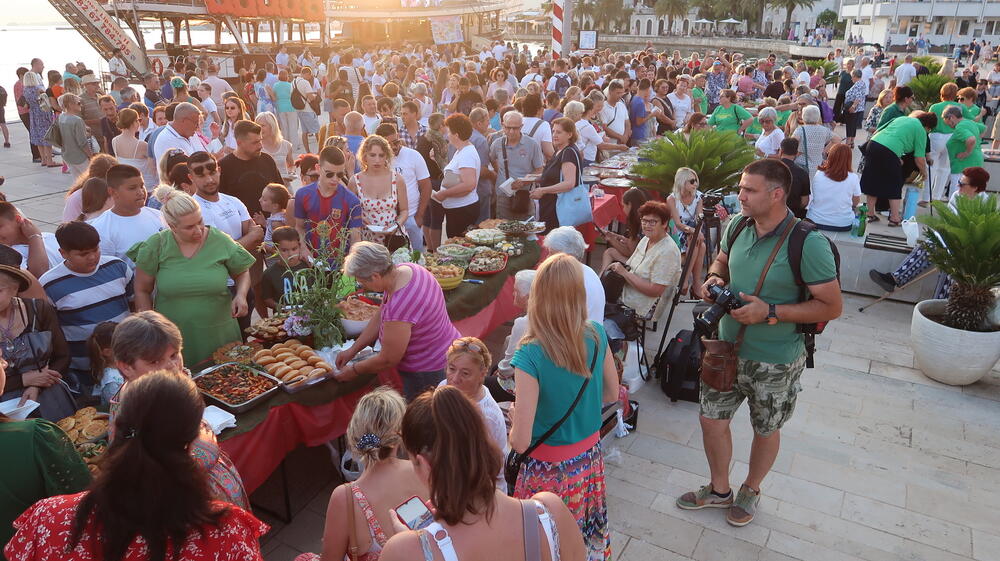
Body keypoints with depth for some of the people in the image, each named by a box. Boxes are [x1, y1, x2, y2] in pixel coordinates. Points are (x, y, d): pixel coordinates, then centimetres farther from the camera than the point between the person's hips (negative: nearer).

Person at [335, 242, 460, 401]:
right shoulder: (405, 269, -7)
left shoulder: (399, 307, -35)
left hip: (428, 375, -9)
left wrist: (354, 370, -4)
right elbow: (380, 318, 7)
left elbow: (387, 360, -20)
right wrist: (352, 350, 10)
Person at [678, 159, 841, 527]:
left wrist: (770, 312, -28)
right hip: (727, 346, 5)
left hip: (774, 361, -5)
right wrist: (715, 279, -10)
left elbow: (832, 306, -20)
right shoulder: (738, 226, -6)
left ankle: (751, 490, 46)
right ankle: (719, 490, 40)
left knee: (765, 431, 18)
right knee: (711, 419, 15)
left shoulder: (808, 244, -24)